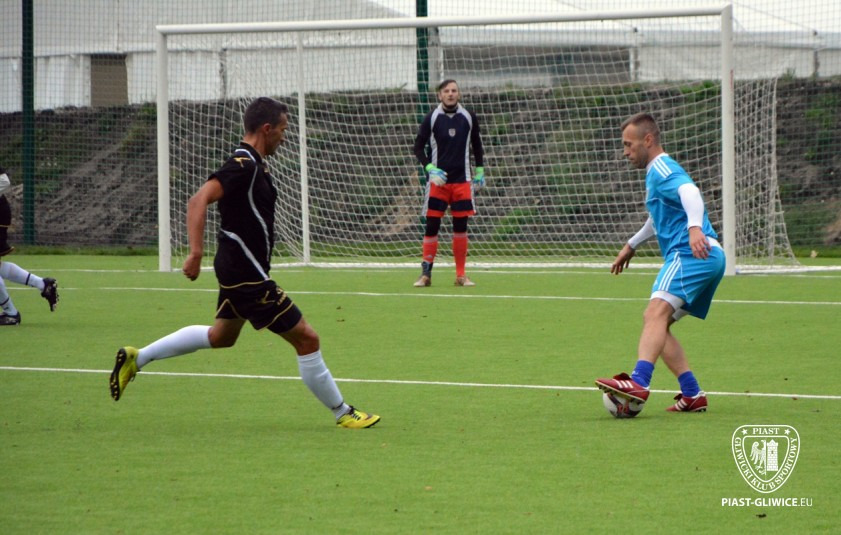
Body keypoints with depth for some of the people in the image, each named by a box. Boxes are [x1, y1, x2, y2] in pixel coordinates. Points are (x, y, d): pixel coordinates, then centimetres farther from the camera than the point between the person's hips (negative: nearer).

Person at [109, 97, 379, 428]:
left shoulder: (252, 165, 9)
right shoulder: (243, 166, -21)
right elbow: (199, 201, -32)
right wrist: (196, 253, -39)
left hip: (236, 269, 11)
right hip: (247, 276, -11)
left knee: (221, 336, 28)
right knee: (306, 339, -5)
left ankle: (136, 358, 31)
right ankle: (342, 413, 4)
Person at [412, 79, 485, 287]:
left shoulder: (469, 117, 3)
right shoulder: (431, 118, -3)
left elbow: (477, 145, 15)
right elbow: (418, 147, 0)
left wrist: (479, 172, 11)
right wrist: (430, 168, -13)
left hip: (462, 182, 2)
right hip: (438, 181, -2)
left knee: (461, 226, 3)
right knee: (432, 225, -5)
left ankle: (461, 275, 9)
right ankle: (426, 273, 1)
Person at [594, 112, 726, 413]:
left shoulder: (662, 169, -4)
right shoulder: (656, 173, 29)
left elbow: (690, 191, -25)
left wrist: (695, 228, -42)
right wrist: (631, 246, 54)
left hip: (691, 253, -11)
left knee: (657, 312, -26)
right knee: (654, 322, 11)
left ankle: (638, 383, -45)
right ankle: (693, 395, 4)